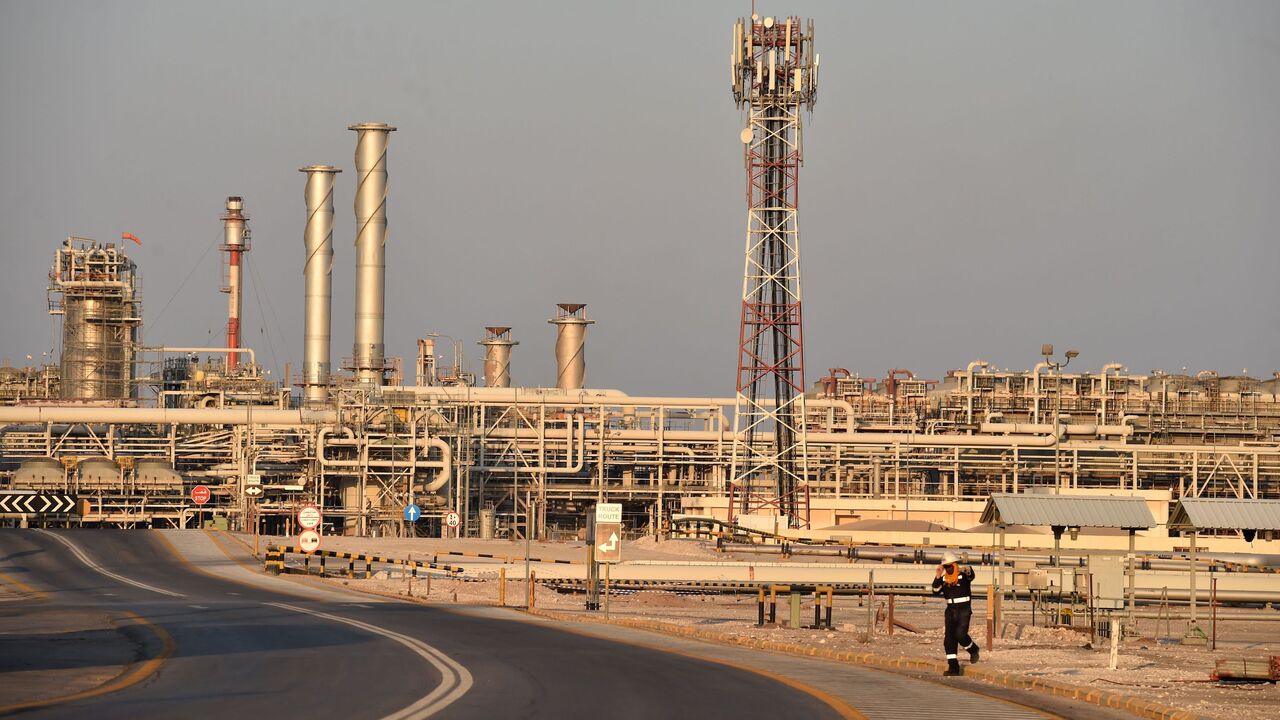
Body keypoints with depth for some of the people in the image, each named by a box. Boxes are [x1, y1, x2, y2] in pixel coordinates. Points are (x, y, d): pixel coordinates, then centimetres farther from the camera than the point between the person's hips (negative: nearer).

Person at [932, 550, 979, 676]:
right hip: (951, 610, 6)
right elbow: (936, 591, 1)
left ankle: (973, 650, 12)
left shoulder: (963, 575, -10)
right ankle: (953, 667, 5)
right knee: (949, 638, 0)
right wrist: (938, 576, -13)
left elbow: (970, 573, -33)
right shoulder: (944, 578, 8)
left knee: (960, 634, -20)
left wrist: (965, 569, -58)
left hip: (964, 610, -6)